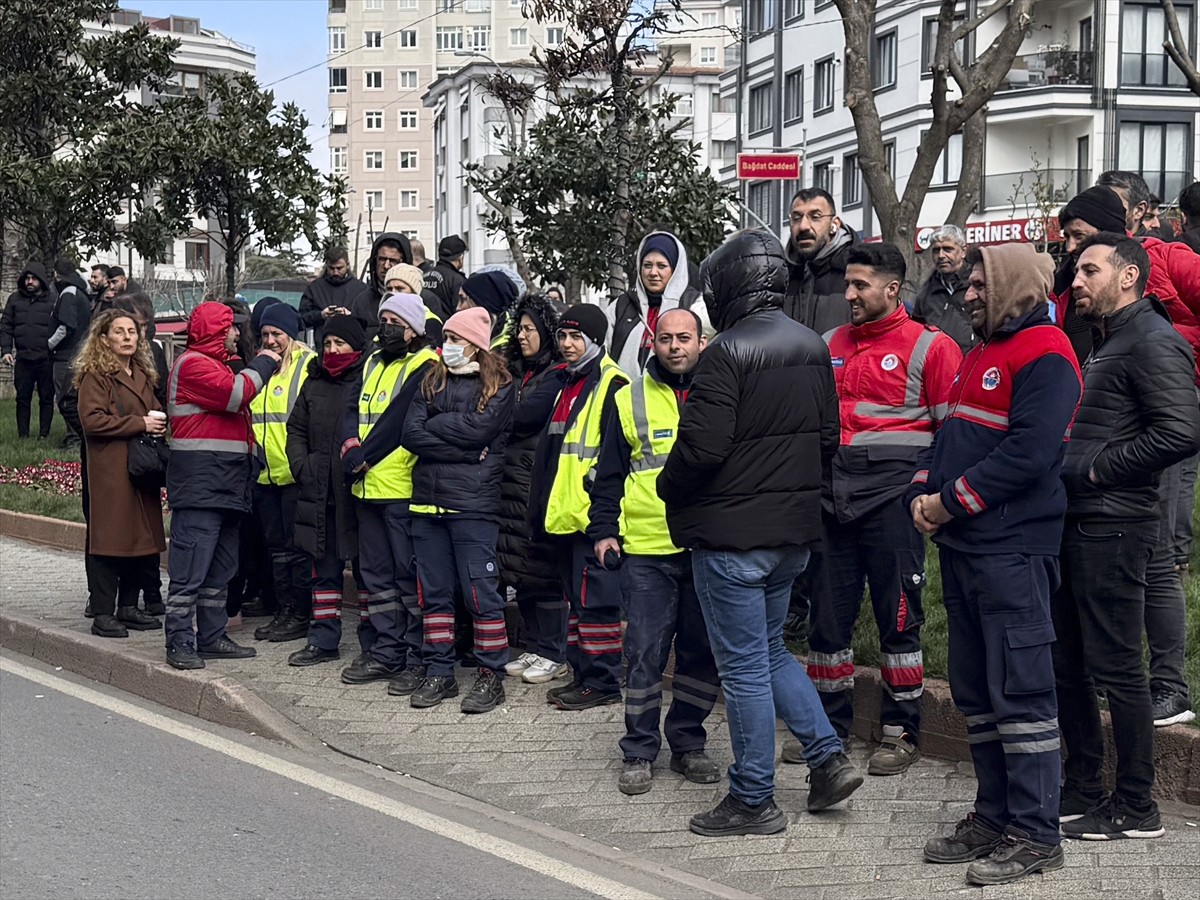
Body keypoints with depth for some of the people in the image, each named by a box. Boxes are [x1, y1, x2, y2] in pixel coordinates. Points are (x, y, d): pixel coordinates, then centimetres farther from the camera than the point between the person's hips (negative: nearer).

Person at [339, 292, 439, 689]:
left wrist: (364, 457, -14)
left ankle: (418, 659, 1)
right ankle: (384, 653, 21)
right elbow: (353, 408, 10)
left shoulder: (424, 368, -9)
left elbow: (399, 422, -17)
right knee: (376, 574, 13)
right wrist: (351, 444, -9)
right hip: (368, 488, 8)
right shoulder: (374, 364, 17)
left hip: (403, 489, -8)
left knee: (410, 575, -4)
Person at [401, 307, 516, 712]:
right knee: (433, 592, 9)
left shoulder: (498, 385, 0)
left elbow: (478, 429, -16)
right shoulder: (431, 381, 13)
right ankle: (439, 672, 18)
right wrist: (465, 451, -9)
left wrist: (434, 426, -3)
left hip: (473, 501, -5)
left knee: (481, 591, -3)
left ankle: (491, 675, 6)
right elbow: (410, 434, 1)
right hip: (428, 498, 5)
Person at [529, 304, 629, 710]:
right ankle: (583, 675, 21)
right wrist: (545, 503, 24)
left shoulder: (611, 384, -10)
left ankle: (603, 682, -1)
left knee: (595, 599, -7)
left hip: (593, 513, -10)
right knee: (576, 597, 14)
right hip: (565, 513, 10)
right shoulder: (567, 385, 20)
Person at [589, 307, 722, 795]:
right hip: (647, 548, -1)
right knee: (645, 652, -2)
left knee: (704, 652, 6)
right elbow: (609, 474, 11)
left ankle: (687, 743, 21)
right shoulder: (631, 398, 7)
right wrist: (603, 529, 2)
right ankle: (639, 751, 9)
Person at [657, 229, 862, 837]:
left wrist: (668, 490, -3)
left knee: (745, 666, 1)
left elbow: (701, 447, -22)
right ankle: (829, 758, 15)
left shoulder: (728, 352, -18)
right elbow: (828, 438, 13)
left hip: (732, 535, -8)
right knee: (769, 650, 22)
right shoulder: (812, 347, 8)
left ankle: (752, 800, 10)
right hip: (794, 528, 8)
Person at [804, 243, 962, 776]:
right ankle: (830, 726, 22)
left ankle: (901, 732, 12)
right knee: (827, 617, 9)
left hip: (891, 500, -5)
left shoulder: (929, 347, -2)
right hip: (832, 499, 5)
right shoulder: (830, 345, 16)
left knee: (898, 618, 1)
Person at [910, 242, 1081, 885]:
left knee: (1019, 691, -6)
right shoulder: (980, 354, 20)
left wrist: (951, 502, -15)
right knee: (974, 689, 13)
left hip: (1012, 550, -10)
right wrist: (923, 492, 3)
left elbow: (1028, 452, -21)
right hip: (962, 546, 10)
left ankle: (1035, 836, 0)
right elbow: (949, 435, 22)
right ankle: (994, 818, 23)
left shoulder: (1045, 355, -11)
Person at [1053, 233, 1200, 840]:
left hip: (1112, 530, -10)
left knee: (1115, 669, -3)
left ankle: (1136, 808, 7)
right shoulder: (1107, 342, 19)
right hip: (1077, 524, 10)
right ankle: (1083, 790, 25)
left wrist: (1100, 469, -17)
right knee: (1067, 664, 14)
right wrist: (1068, 467, 10)